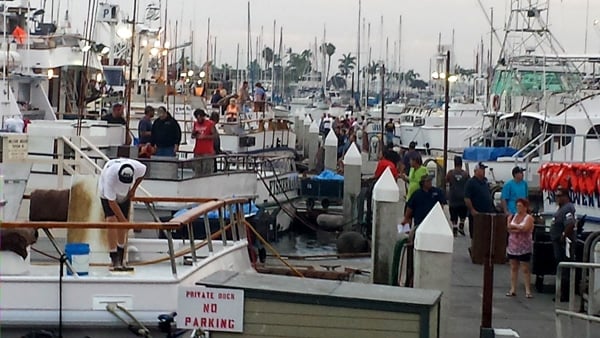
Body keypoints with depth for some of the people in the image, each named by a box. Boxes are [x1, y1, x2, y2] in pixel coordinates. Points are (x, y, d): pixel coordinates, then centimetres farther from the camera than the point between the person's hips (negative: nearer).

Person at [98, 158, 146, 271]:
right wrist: (124, 220, -34)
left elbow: (143, 173, -2)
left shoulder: (138, 167, -32)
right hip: (107, 193, -4)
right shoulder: (110, 175, -42)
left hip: (125, 194, 4)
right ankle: (114, 261, -18)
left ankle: (120, 260, 13)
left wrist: (133, 189, -4)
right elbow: (112, 202, -35)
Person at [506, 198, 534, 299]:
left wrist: (514, 226, -9)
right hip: (512, 246, 5)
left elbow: (525, 228, -21)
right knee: (513, 268, 8)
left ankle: (528, 290, -1)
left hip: (524, 247, -5)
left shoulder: (529, 218, -4)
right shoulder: (512, 216, 9)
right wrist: (519, 229, -17)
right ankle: (513, 289, 12)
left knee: (525, 269, -2)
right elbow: (508, 228, -5)